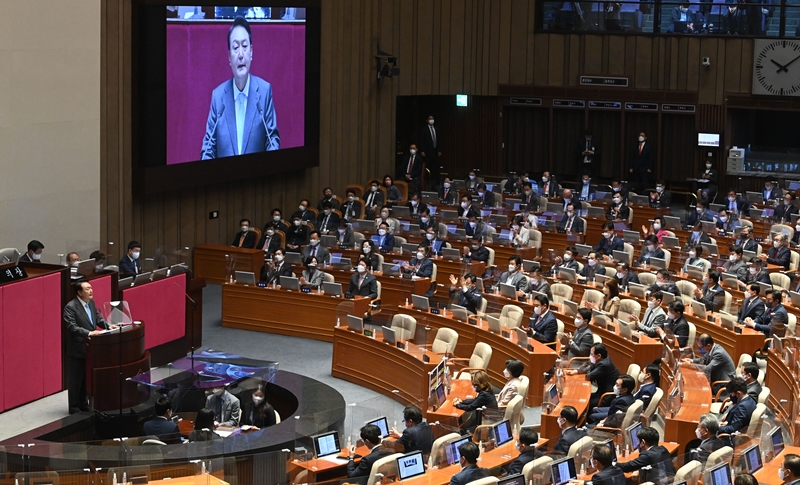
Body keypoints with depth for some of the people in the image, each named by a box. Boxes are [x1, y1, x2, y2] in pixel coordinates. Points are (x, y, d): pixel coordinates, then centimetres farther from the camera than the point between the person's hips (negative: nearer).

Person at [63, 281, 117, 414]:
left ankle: (83, 404, 30)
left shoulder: (91, 302, 5)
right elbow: (72, 327, -26)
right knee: (75, 380, 4)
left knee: (87, 378, 17)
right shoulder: (70, 307, -20)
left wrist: (108, 326, -4)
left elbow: (98, 317, 13)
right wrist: (88, 333, -35)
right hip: (77, 350, -8)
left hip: (89, 348, 8)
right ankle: (74, 408, 14)